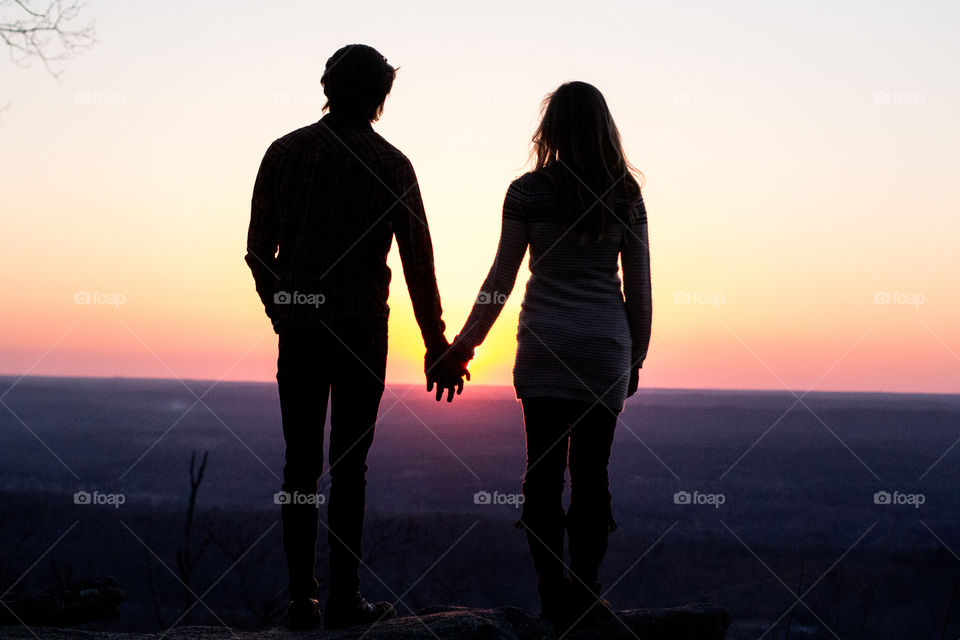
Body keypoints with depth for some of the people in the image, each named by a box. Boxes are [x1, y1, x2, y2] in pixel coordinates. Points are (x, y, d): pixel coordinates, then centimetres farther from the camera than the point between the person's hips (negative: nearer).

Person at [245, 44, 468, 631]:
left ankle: (302, 598, 8)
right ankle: (345, 599, 5)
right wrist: (437, 346, 3)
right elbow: (418, 260, -3)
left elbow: (259, 251, 5)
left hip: (298, 330, 2)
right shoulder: (389, 163, -2)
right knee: (349, 464, 2)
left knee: (301, 463, 7)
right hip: (362, 329, -2)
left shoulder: (285, 152, 4)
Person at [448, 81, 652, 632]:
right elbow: (639, 287, 4)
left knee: (545, 469, 4)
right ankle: (586, 595, 8)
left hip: (544, 344, -1)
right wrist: (635, 357, 14)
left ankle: (554, 594, 5)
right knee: (592, 470, 6)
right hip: (606, 345, 1)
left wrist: (468, 339, 12)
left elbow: (501, 277, 1)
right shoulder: (627, 194, 2)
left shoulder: (528, 192, -2)